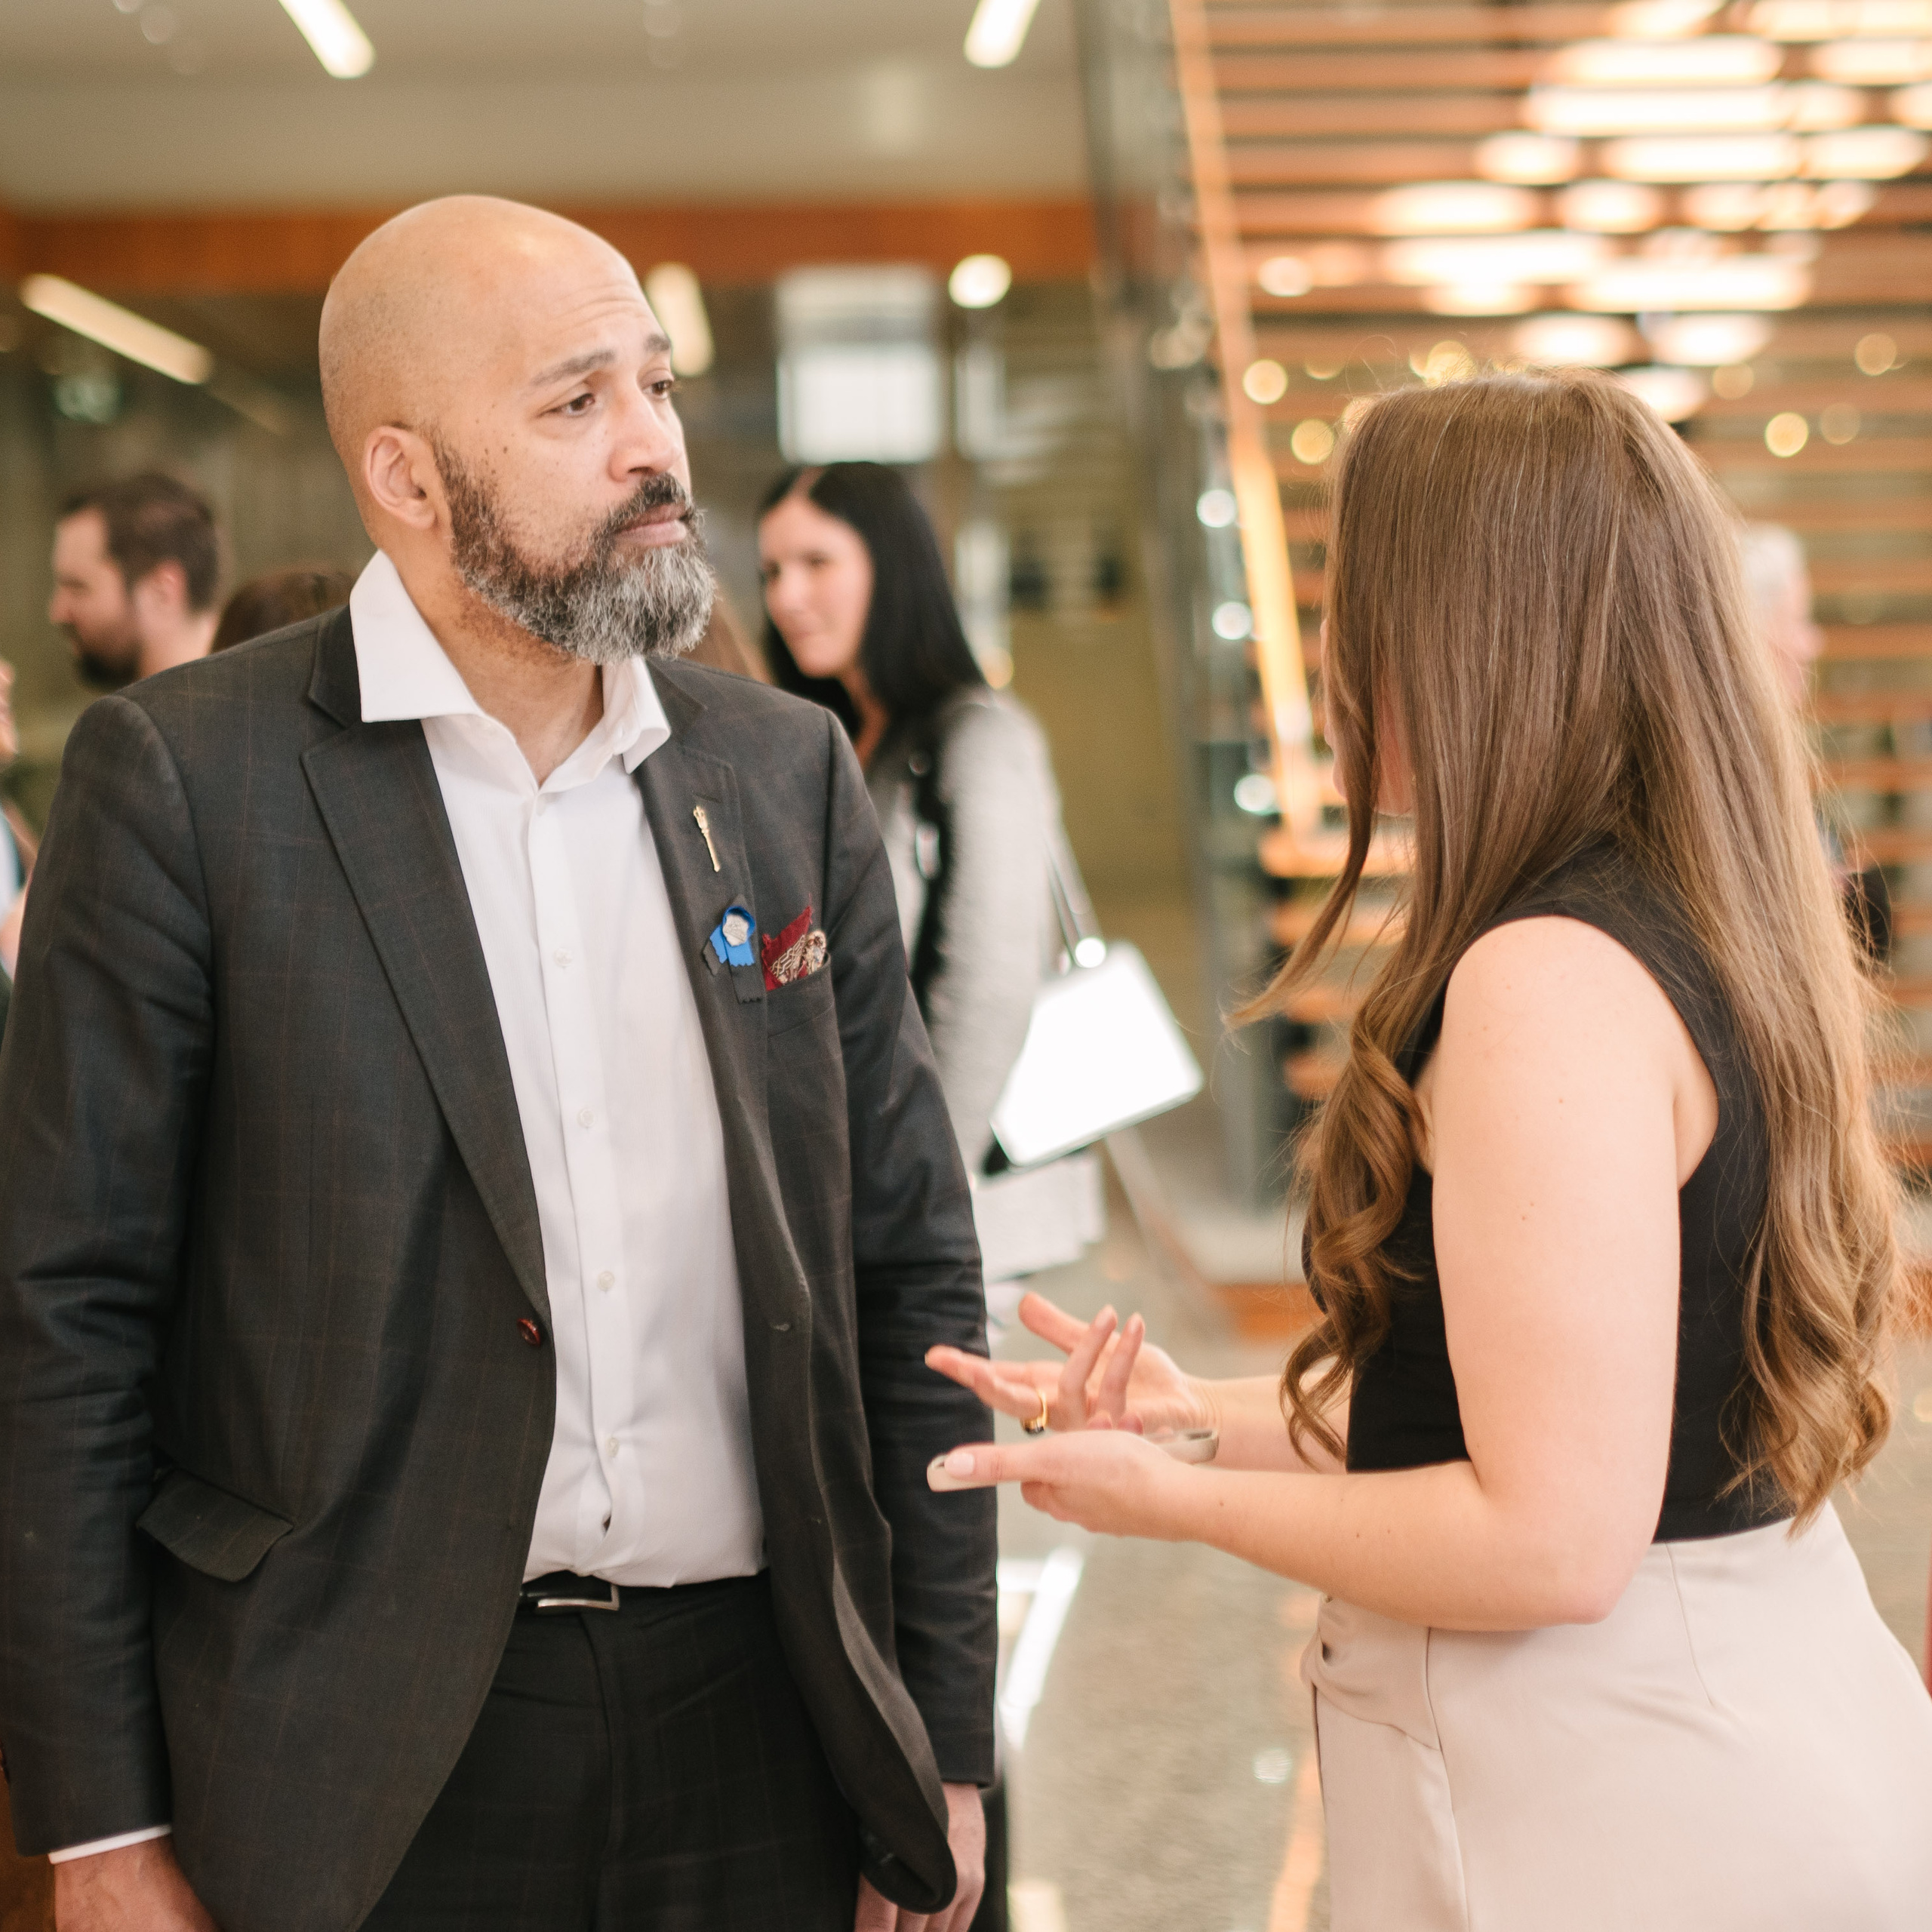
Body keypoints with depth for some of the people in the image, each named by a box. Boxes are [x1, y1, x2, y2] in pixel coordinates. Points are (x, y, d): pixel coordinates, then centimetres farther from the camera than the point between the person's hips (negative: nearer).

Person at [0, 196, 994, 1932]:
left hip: (762, 1723, 4)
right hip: (366, 1757, -3)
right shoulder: (181, 778, -7)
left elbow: (912, 1268, 7)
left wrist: (944, 1743, 5)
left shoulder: (791, 772, 4)